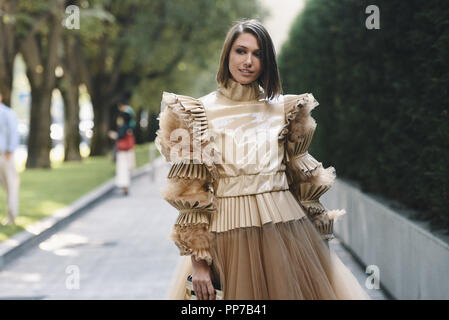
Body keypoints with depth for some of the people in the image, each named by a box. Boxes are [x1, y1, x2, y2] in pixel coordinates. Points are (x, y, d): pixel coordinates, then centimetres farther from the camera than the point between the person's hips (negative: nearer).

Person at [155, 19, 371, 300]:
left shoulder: (283, 110, 8)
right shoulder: (201, 113, -1)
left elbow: (303, 178, 14)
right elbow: (191, 192, -4)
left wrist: (320, 231, 11)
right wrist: (198, 260, -10)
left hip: (288, 233, 3)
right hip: (229, 233, -3)